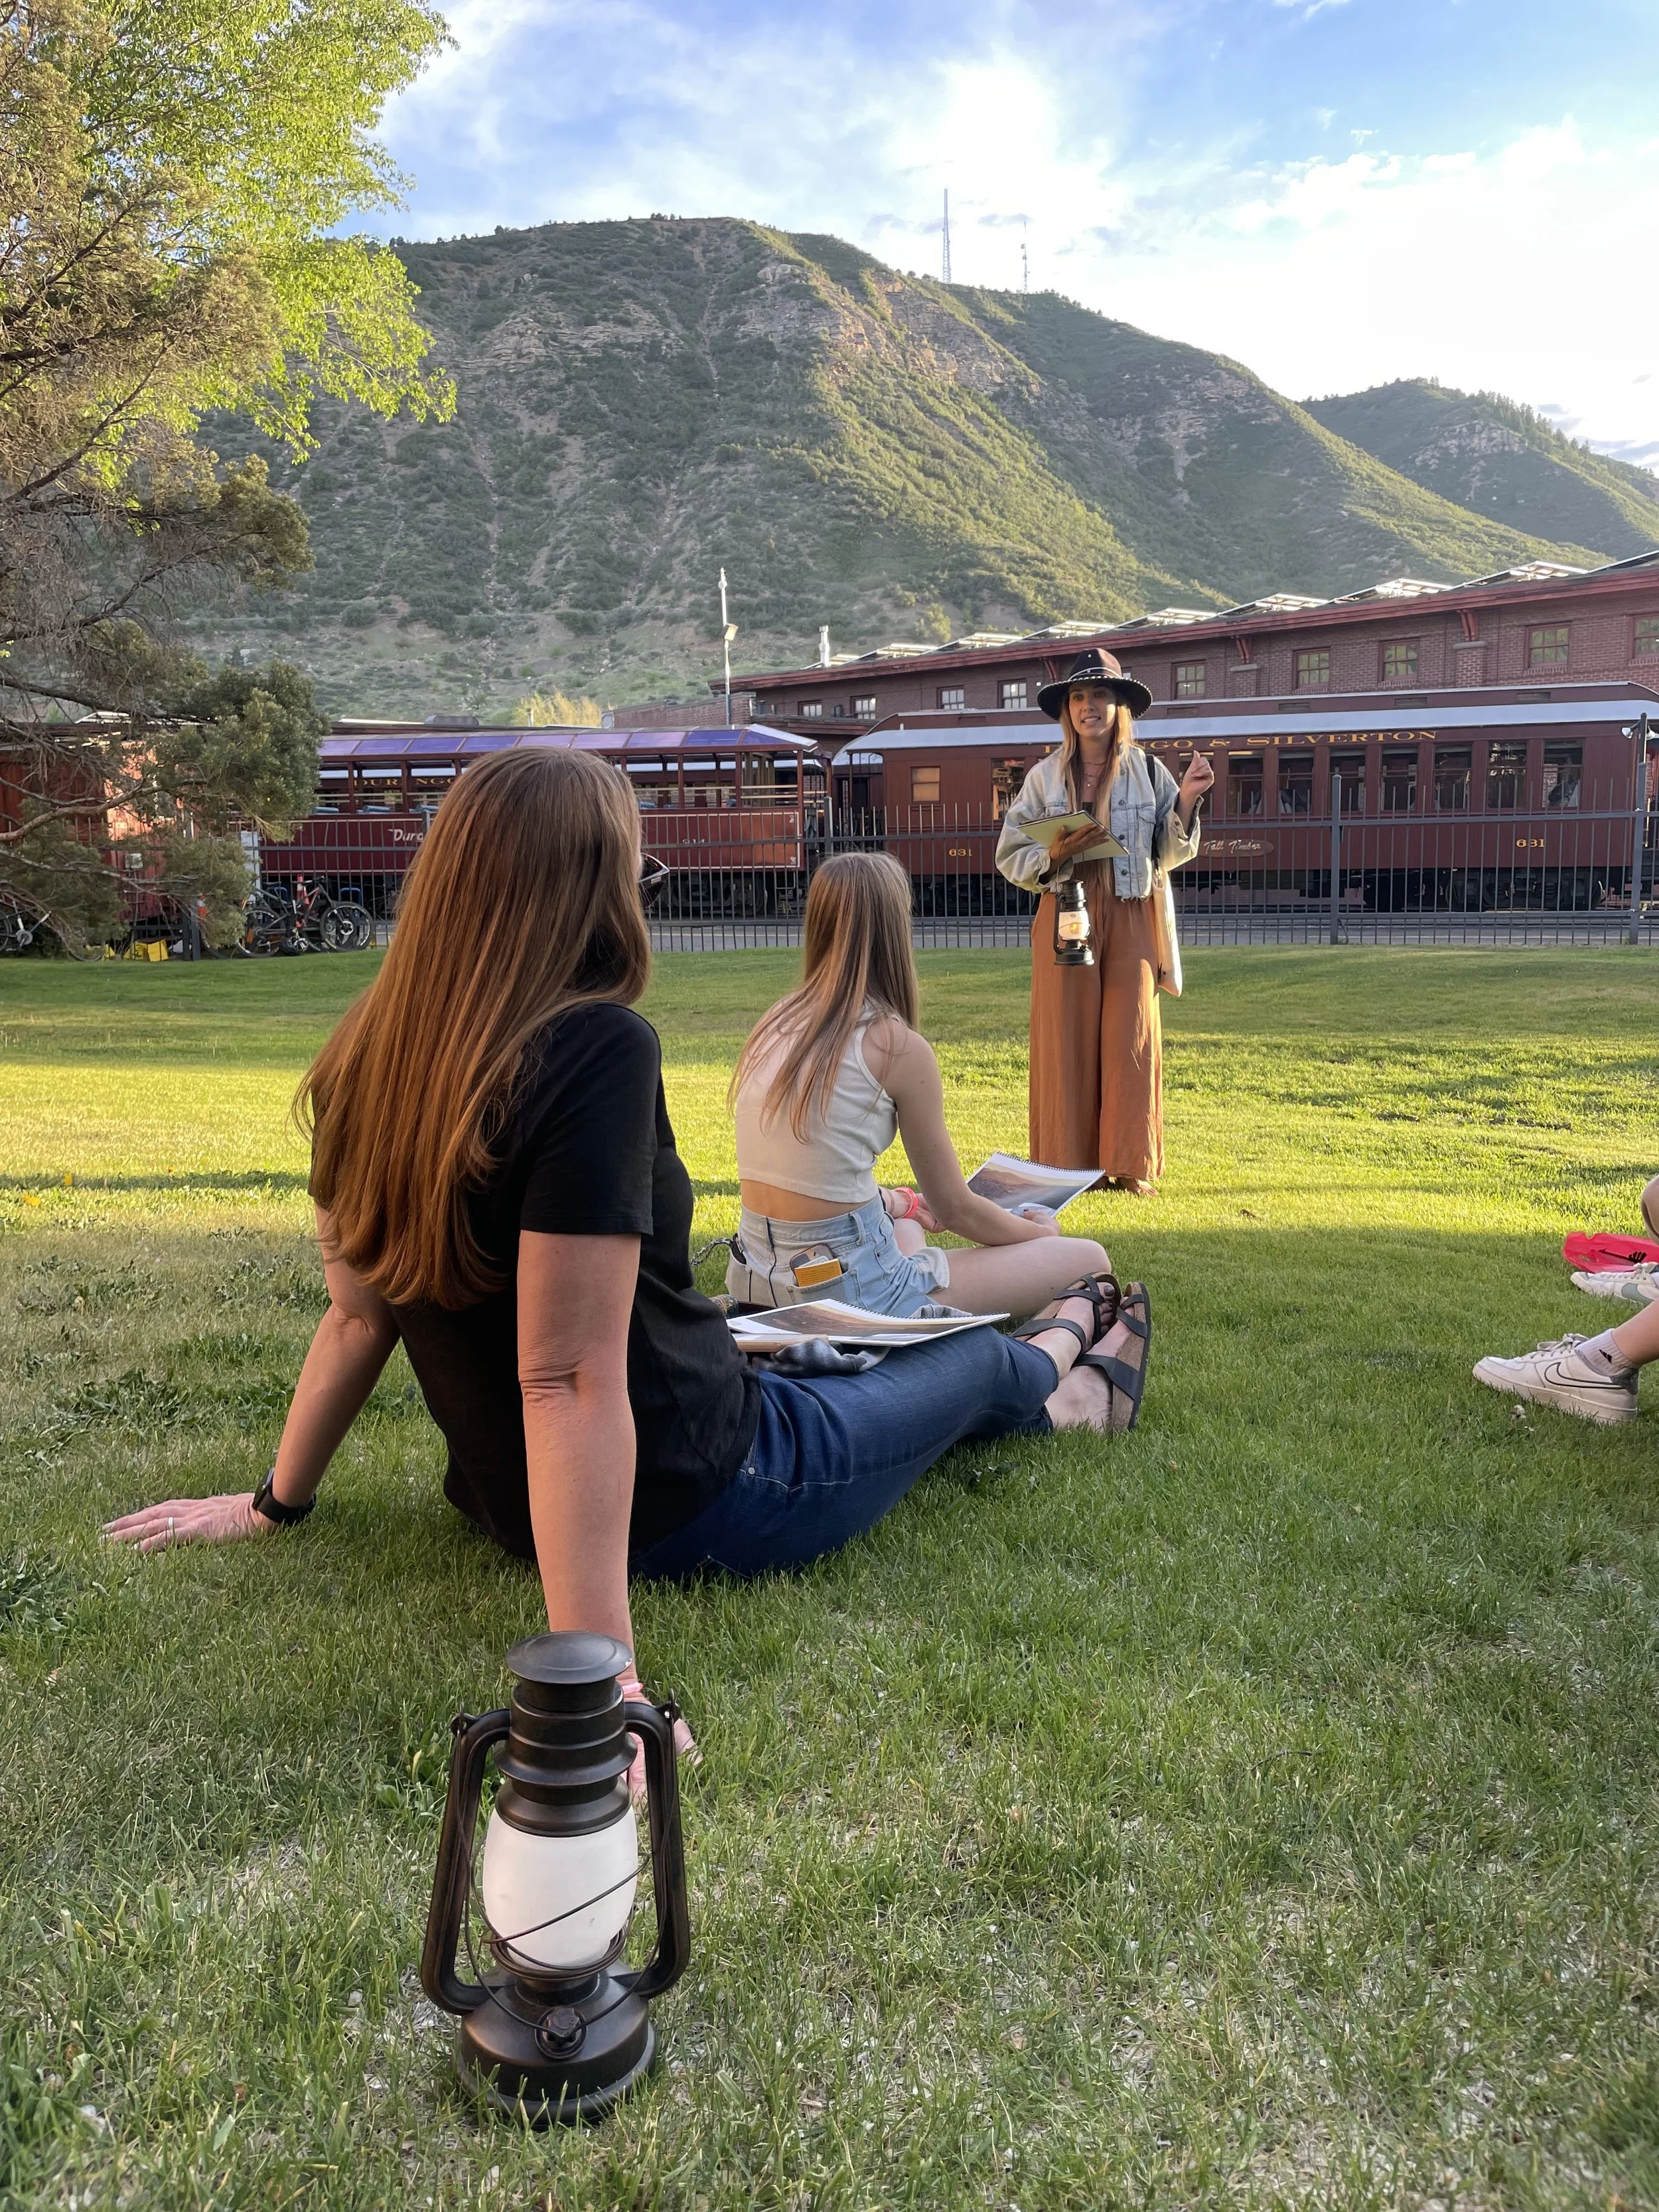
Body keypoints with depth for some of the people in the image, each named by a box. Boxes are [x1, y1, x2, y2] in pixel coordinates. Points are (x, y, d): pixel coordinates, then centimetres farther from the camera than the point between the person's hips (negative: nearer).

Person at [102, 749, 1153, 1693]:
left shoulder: (374, 1059, -8)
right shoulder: (596, 1050, -30)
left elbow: (358, 1314, 0)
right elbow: (570, 1378, -34)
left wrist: (277, 1503, 14)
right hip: (698, 1503, -7)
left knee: (826, 1375, 33)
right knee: (977, 1361, 22)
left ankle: (1048, 1396, 60)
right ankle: (1051, 1362, 58)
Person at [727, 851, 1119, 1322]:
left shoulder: (776, 1024, 7)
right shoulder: (899, 1046, -13)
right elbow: (954, 1209, -2)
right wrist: (1041, 1232, 18)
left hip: (758, 1280, 7)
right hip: (849, 1290, -7)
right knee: (1089, 1262, 3)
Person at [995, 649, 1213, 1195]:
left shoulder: (1149, 774, 7)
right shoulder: (1044, 777, 6)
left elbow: (1171, 854, 9)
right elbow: (1010, 855, 6)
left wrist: (1187, 801, -6)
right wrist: (1054, 855, -13)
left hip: (1130, 919, 0)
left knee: (1131, 1037, -1)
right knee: (1066, 1037, -1)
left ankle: (1131, 1165, 8)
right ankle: (1069, 1164, 7)